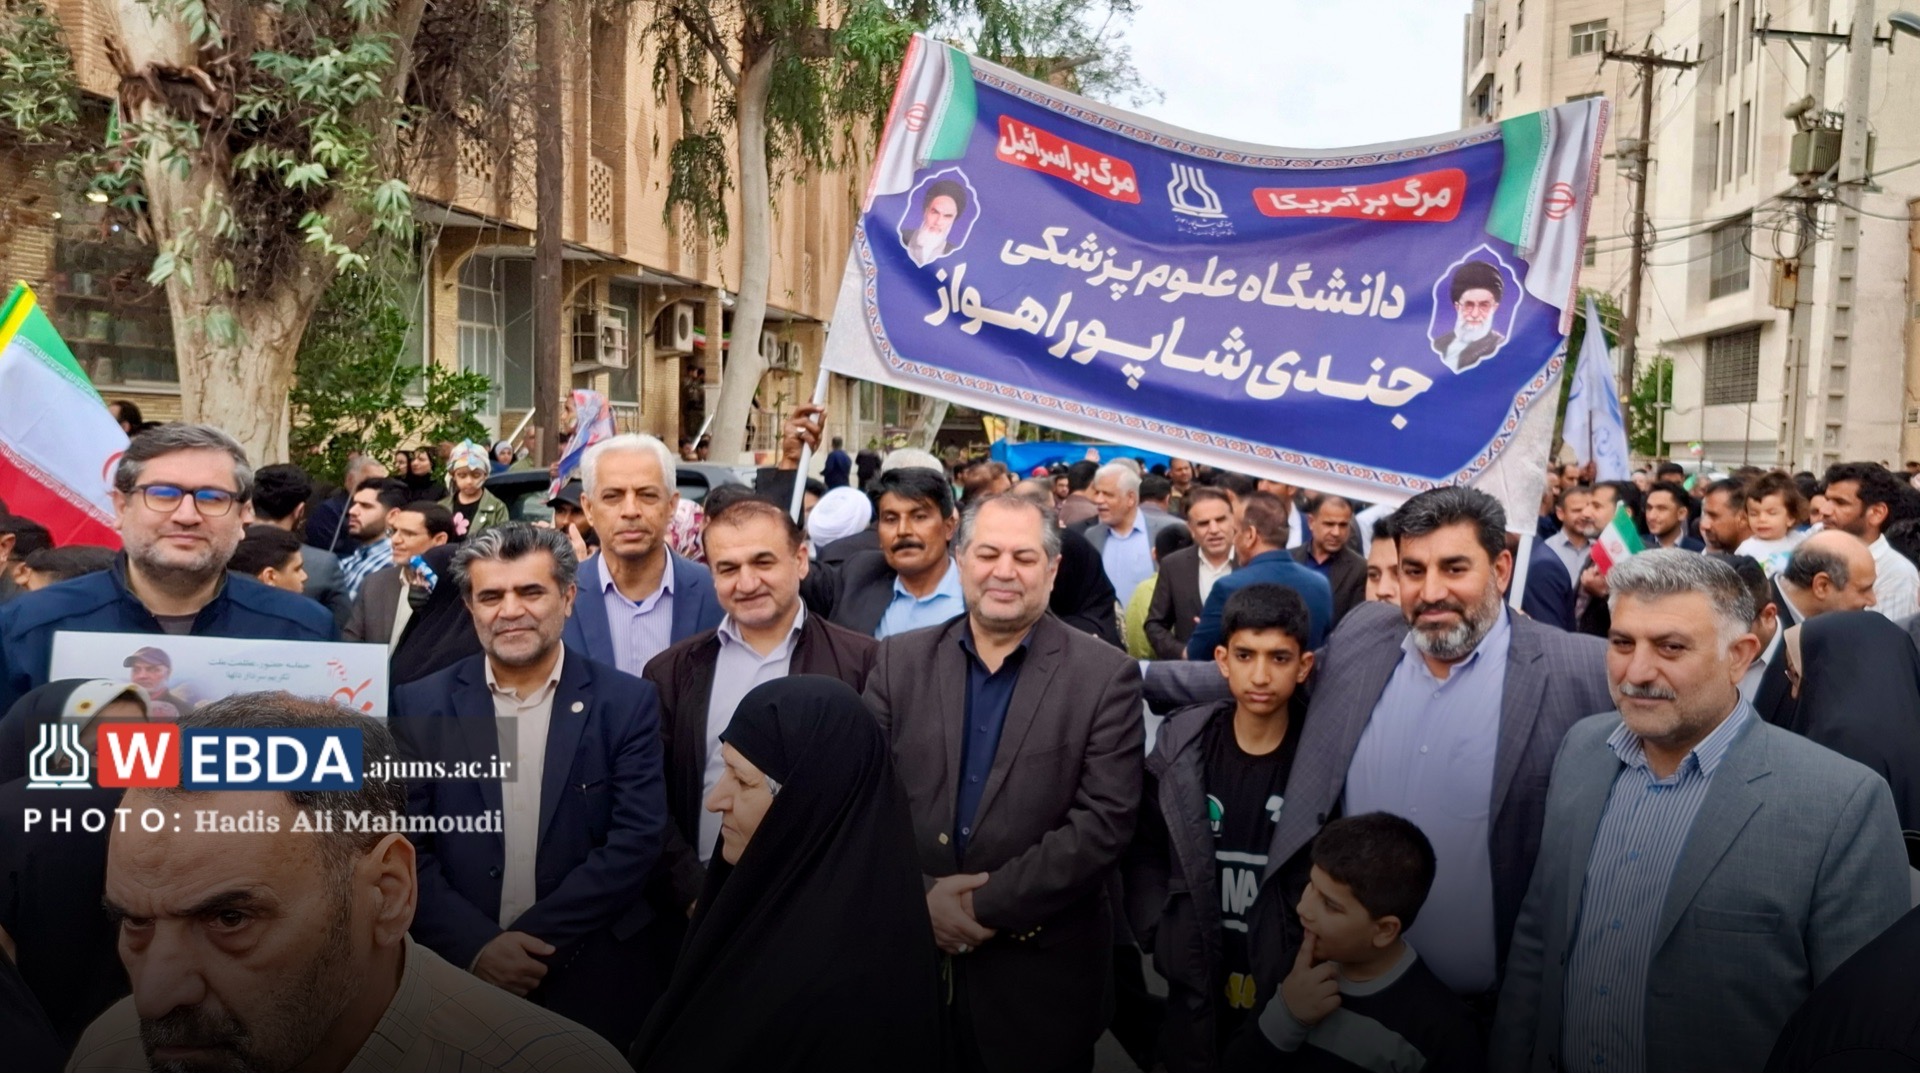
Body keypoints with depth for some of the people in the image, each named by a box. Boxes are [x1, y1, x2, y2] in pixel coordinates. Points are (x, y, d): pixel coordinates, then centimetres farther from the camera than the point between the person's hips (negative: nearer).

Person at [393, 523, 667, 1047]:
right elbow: (405, 846, -4)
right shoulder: (419, 705, -1)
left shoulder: (627, 703, -5)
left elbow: (636, 841, -10)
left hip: (589, 979, -1)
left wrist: (534, 938, -16)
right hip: (454, 973, 1)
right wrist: (476, 945, -15)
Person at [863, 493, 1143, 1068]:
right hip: (906, 954, 3)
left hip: (1042, 969, -2)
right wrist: (917, 896, -12)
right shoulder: (900, 660, 3)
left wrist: (991, 905, -15)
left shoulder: (1105, 675, -6)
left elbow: (1104, 821, -12)